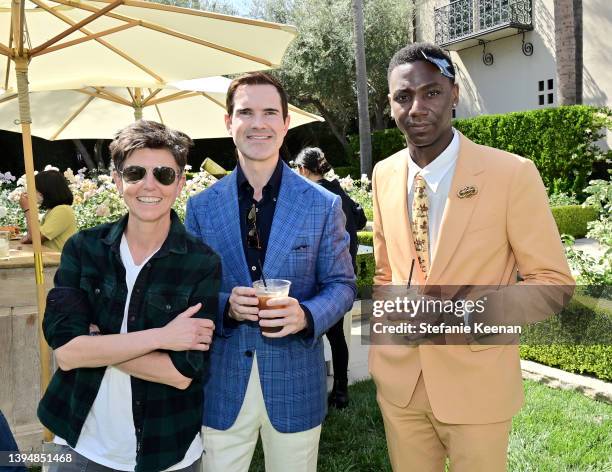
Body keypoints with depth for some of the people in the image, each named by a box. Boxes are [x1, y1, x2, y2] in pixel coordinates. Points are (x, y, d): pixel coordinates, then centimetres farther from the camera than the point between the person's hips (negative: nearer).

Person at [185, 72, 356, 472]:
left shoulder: (324, 205, -3)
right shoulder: (201, 207, 0)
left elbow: (341, 284, 0)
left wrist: (306, 315, -21)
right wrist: (225, 304, -18)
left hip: (296, 383, 0)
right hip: (221, 384, 1)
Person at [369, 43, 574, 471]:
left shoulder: (513, 174, -14)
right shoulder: (384, 175, 1)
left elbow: (553, 282, -10)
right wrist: (385, 337, 7)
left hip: (476, 384, -3)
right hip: (398, 378, 4)